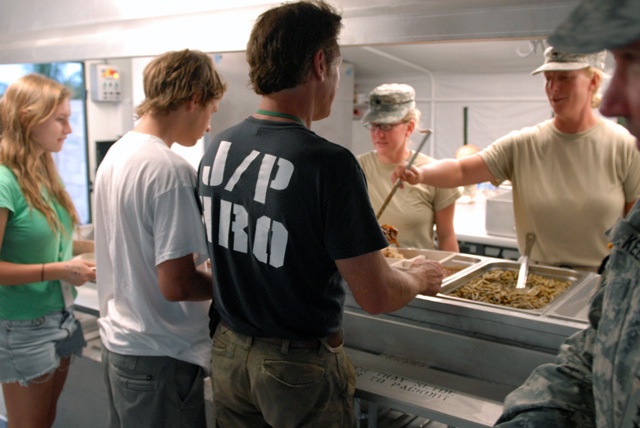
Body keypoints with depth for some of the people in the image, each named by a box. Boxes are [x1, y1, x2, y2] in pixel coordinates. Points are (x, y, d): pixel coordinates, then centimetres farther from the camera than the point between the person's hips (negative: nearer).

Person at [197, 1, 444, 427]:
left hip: (229, 352, 6)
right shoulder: (329, 163, -25)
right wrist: (421, 278, 1)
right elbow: (377, 296, -21)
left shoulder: (217, 148, -4)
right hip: (298, 367, -5)